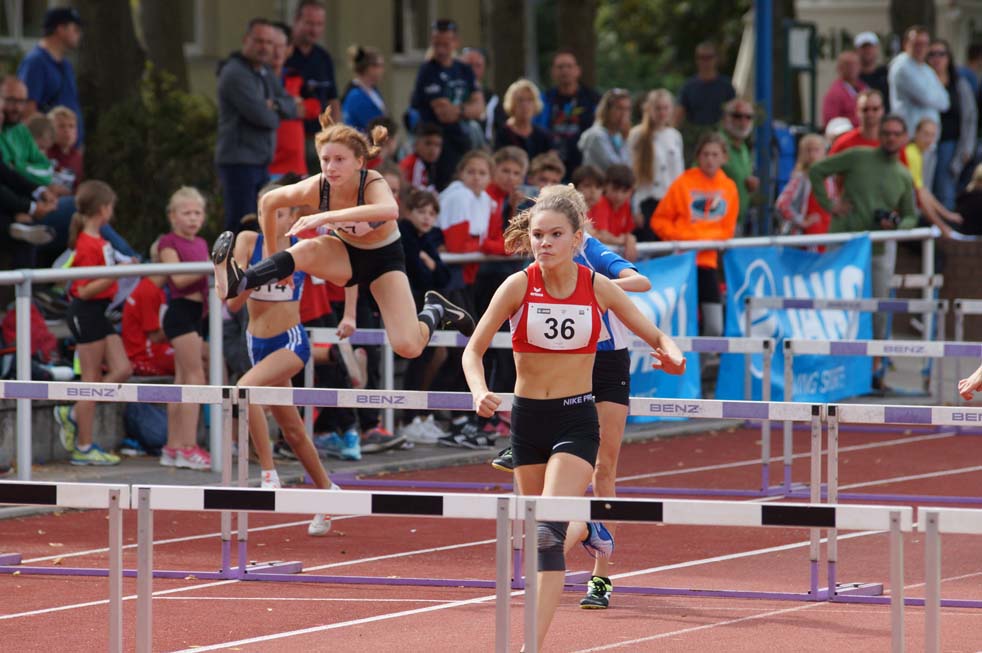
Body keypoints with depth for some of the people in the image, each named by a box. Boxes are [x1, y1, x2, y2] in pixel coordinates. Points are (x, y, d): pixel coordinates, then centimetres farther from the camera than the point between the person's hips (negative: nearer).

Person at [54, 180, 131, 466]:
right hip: (86, 313, -10)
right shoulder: (88, 245, -19)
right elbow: (85, 290, -21)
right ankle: (84, 447, 4)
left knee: (123, 370, 7)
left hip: (99, 313, 10)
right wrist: (116, 274, -27)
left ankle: (73, 415, 14)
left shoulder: (98, 241, 10)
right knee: (92, 379, -3)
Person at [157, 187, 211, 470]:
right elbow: (178, 278, -19)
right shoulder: (169, 242, -7)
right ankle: (189, 447, -15)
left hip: (197, 312, 9)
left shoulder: (200, 244, 18)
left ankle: (173, 447, 13)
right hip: (180, 309, -9)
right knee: (195, 377, -13)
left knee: (183, 380, 9)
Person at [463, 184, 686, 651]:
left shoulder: (598, 287, -6)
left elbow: (656, 336, 4)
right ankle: (585, 526, 52)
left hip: (576, 420, -2)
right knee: (543, 530, 15)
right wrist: (480, 392, -24)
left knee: (549, 529, -19)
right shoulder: (519, 286, -8)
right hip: (527, 419, 2)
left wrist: (673, 356, -19)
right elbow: (473, 350, -3)